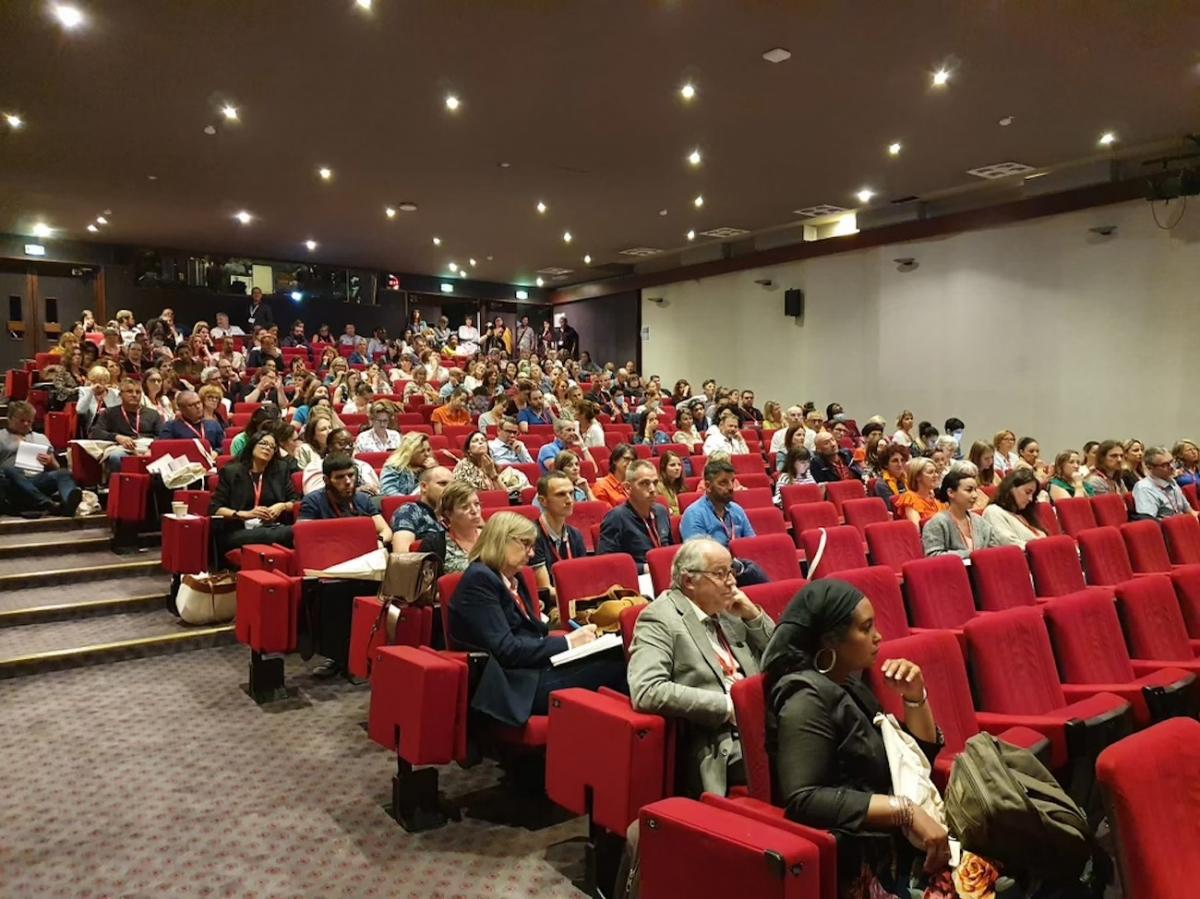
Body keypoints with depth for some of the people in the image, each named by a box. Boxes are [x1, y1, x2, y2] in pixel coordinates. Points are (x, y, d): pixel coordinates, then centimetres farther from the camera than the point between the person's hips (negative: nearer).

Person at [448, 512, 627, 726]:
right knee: (614, 666, -24)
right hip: (513, 686, -8)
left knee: (616, 658, -17)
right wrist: (567, 642, -13)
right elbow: (506, 650, -16)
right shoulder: (479, 579, -8)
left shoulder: (513, 578, 19)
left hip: (533, 670, 8)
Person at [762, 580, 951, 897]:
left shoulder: (848, 685, 10)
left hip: (895, 841, 8)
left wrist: (914, 697, 1)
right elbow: (803, 800, -26)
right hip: (863, 860, -8)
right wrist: (905, 811, -26)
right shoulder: (807, 699, -15)